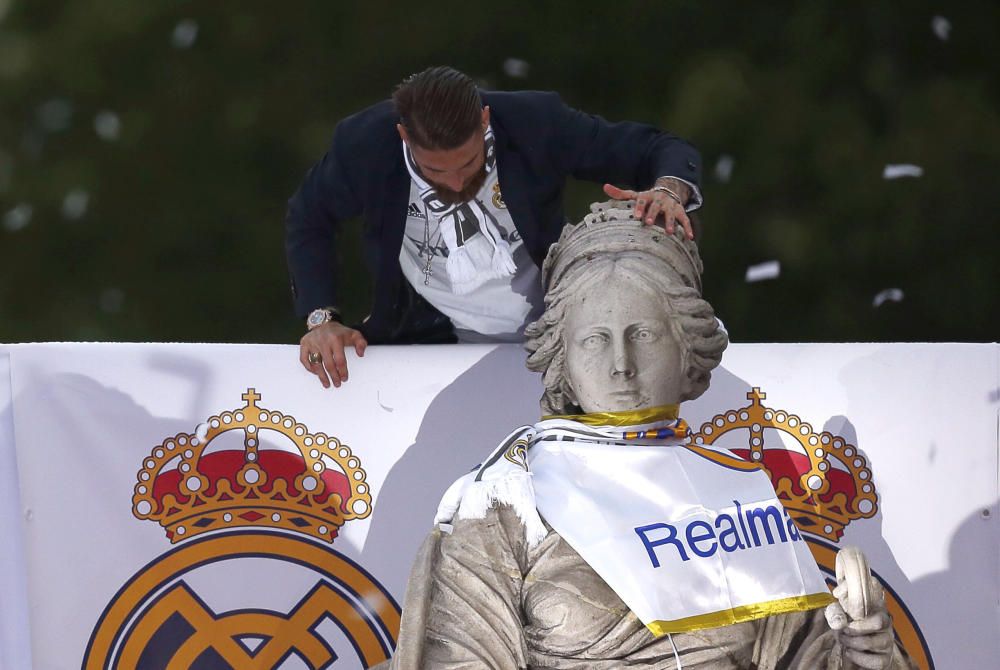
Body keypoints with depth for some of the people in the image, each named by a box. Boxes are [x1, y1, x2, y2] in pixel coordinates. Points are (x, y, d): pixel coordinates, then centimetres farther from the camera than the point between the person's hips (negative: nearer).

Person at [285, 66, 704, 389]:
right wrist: (321, 318, -7)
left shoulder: (536, 123, -19)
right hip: (427, 338, 0)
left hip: (547, 335, 0)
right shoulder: (365, 145, -17)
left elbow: (660, 151, -9)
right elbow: (309, 220, 4)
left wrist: (668, 191, -33)